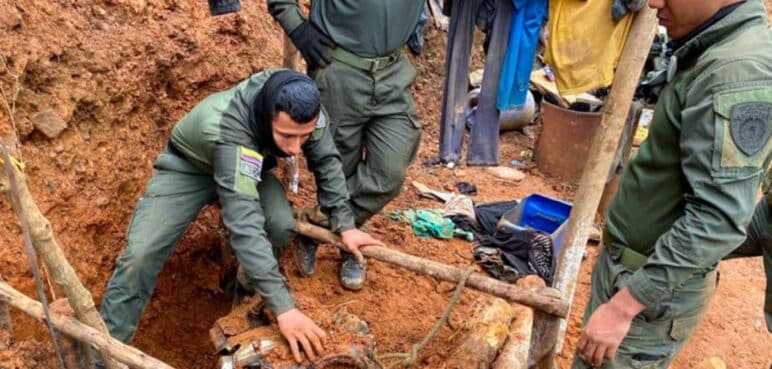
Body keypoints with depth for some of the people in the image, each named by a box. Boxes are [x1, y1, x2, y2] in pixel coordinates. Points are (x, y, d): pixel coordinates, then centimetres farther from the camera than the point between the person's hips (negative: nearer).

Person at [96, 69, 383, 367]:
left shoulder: (301, 106, -29)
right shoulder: (229, 133, -45)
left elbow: (326, 160, -11)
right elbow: (244, 225, -52)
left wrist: (345, 225, -14)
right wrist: (283, 307, -56)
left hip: (247, 166, 4)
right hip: (189, 165, -4)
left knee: (281, 227, -24)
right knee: (141, 256, -18)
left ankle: (244, 296, 5)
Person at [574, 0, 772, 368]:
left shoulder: (739, 70, -24)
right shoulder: (713, 52, 7)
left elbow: (718, 219, -30)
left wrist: (623, 305, -27)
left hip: (657, 286, -9)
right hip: (626, 264, 9)